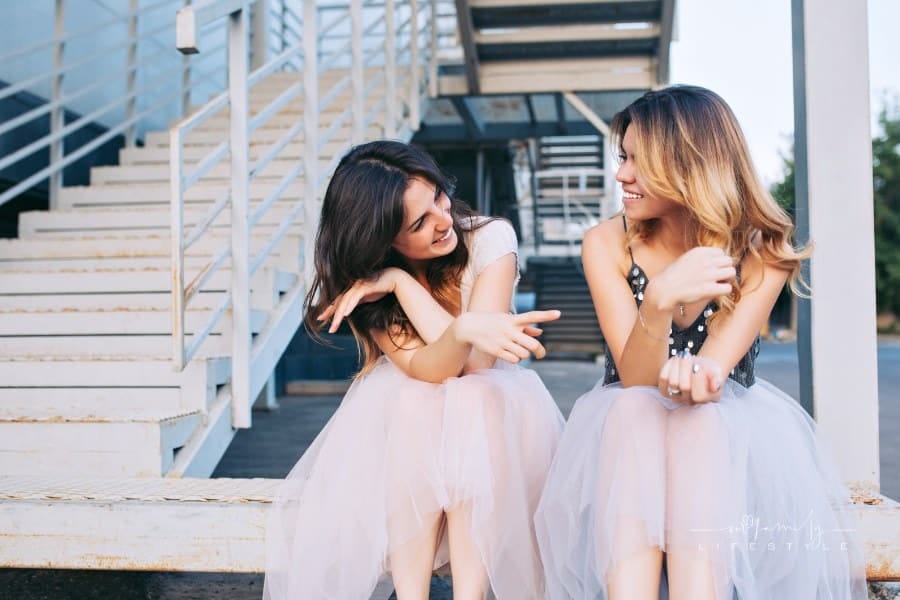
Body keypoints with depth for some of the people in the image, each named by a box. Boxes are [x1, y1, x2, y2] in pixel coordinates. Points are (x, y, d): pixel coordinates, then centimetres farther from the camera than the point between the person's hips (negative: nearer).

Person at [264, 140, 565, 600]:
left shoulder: (490, 239, -17)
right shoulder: (361, 273, -15)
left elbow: (475, 363, -25)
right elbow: (425, 368, -30)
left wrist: (401, 282, -27)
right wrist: (465, 329, -51)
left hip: (495, 409, 0)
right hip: (402, 422, 1)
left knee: (471, 394, -35)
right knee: (413, 397, -34)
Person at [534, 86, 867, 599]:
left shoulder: (761, 248, -10)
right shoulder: (607, 245, -11)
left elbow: (715, 370, -21)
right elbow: (635, 382, -19)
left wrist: (695, 372, -47)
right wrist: (660, 300, -39)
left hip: (732, 431, 0)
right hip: (627, 432, 0)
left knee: (698, 418, -35)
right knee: (632, 410, -35)